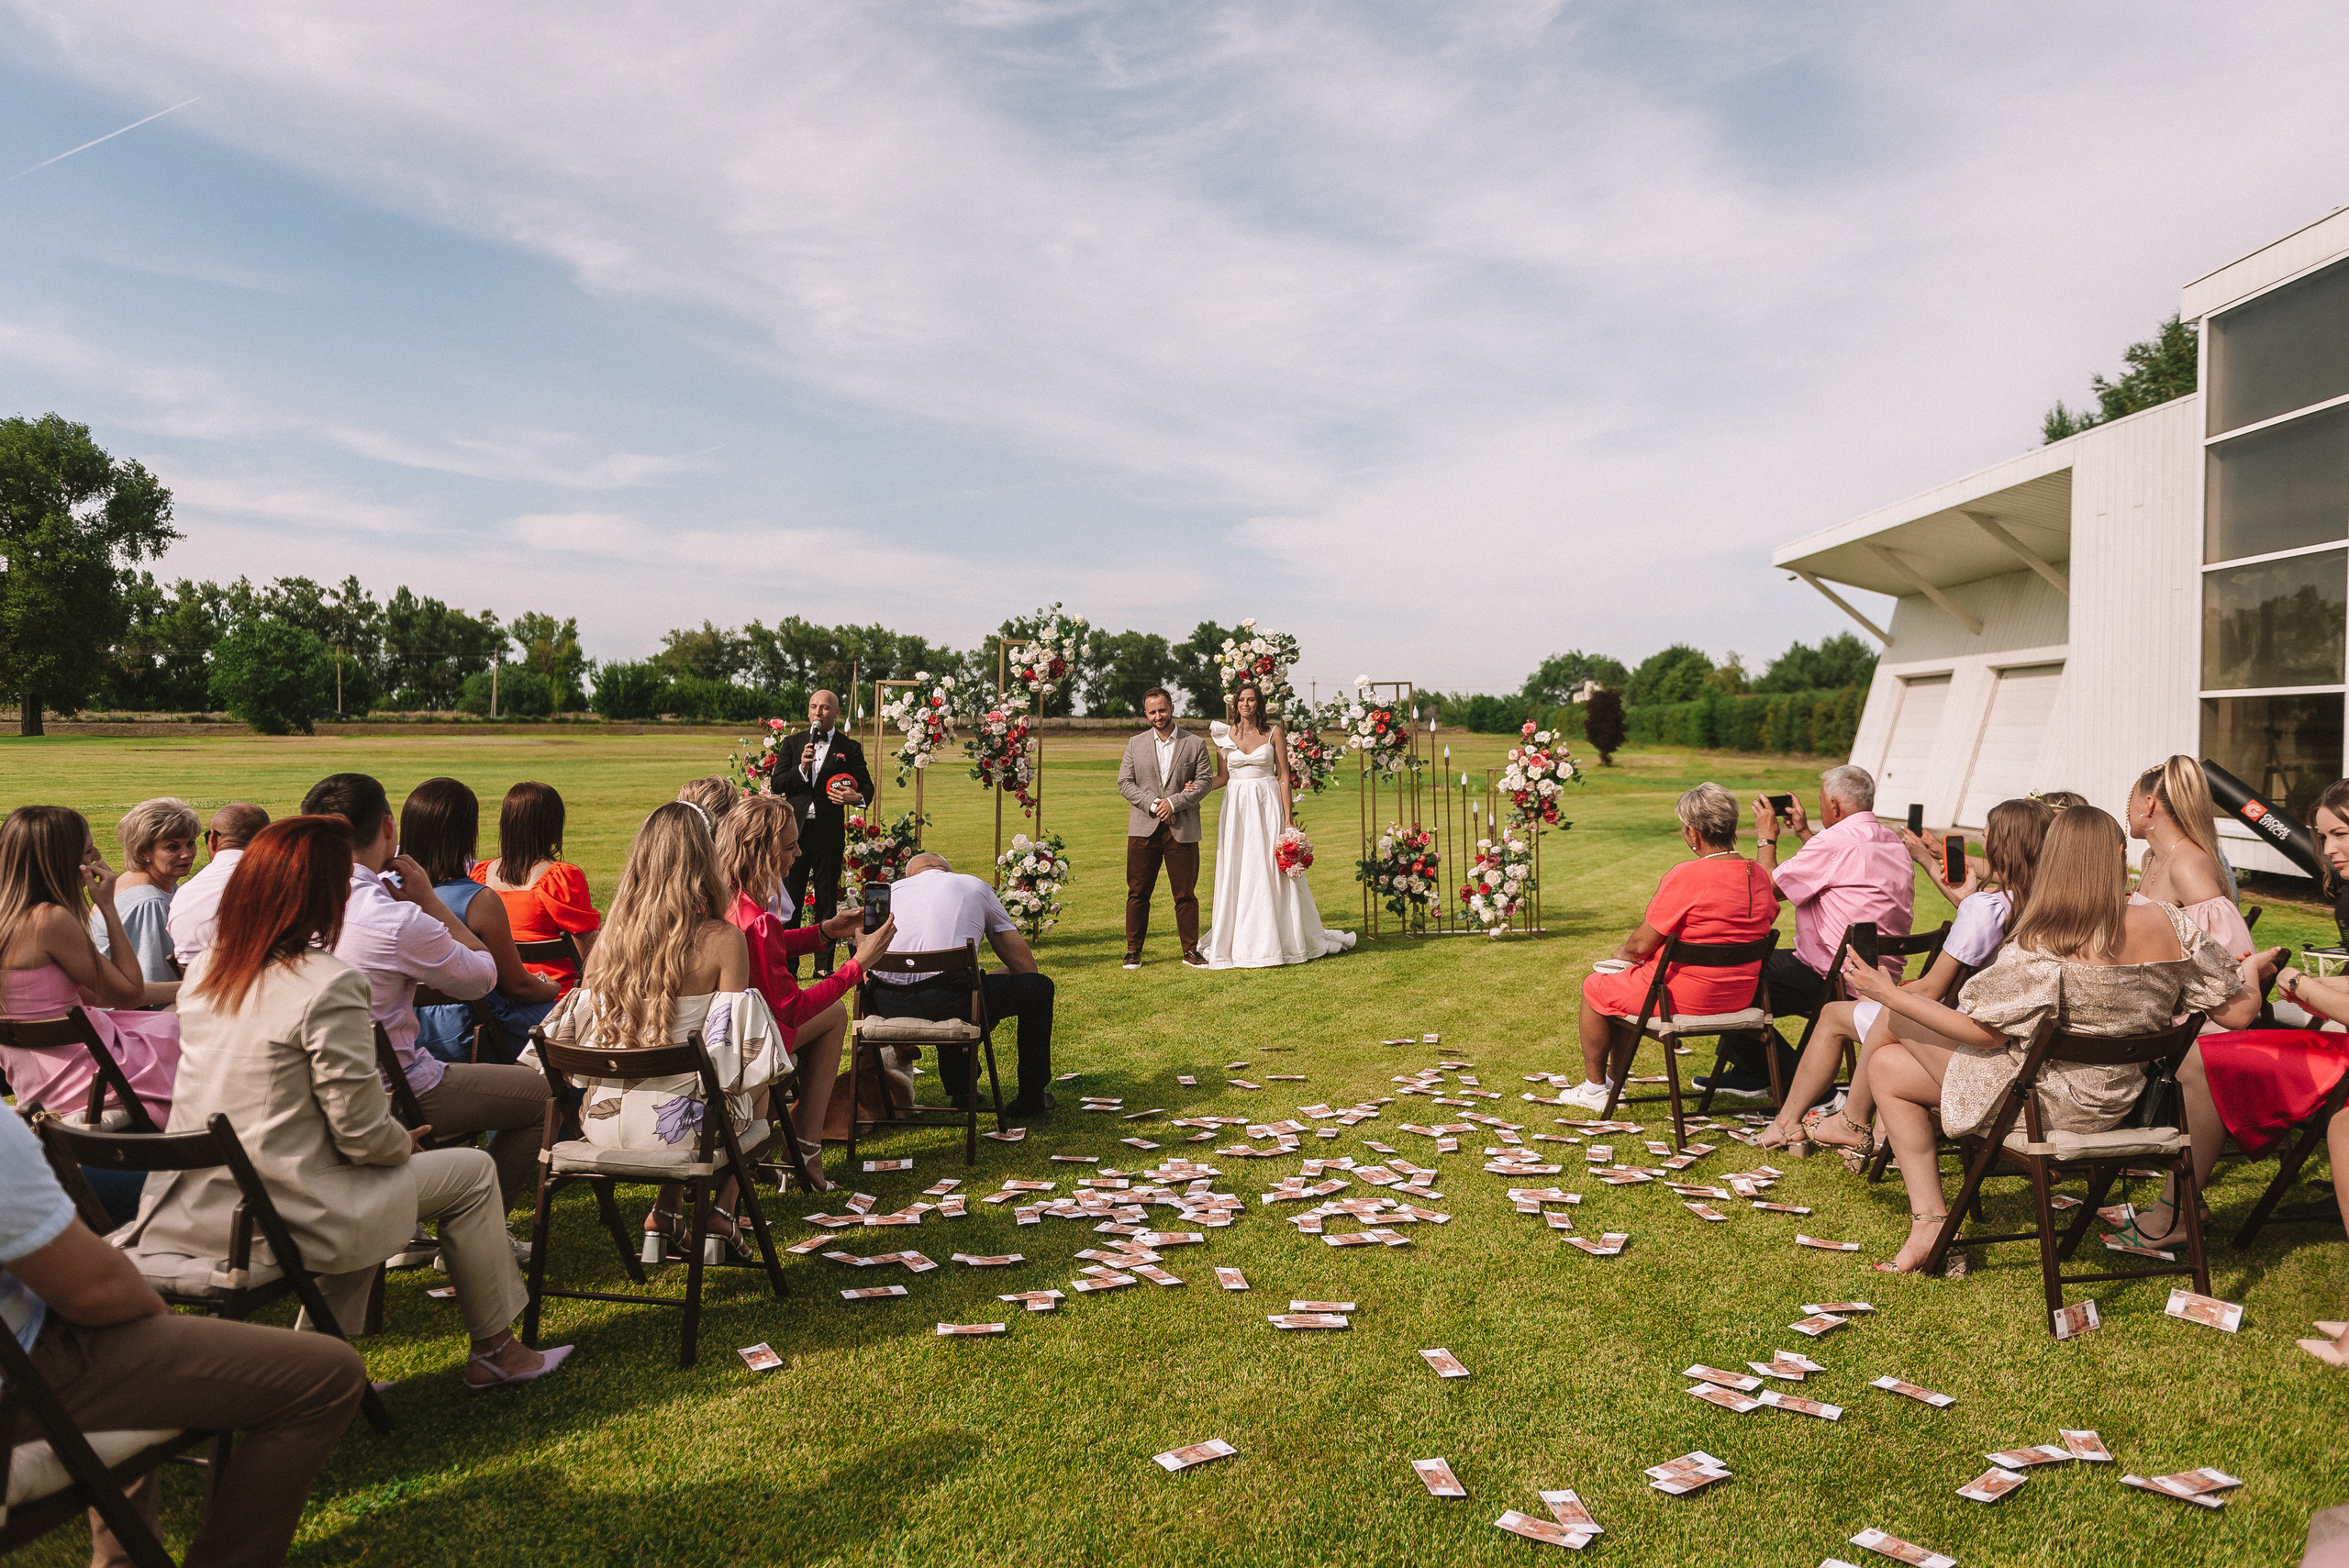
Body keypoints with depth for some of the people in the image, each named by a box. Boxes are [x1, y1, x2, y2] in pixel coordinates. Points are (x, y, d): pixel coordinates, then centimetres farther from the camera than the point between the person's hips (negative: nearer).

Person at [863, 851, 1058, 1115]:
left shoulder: (890, 889, 26)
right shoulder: (977, 887, 22)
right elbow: (1024, 964, 21)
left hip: (886, 1004, 5)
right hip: (944, 999, -4)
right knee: (1039, 986, 20)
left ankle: (960, 1090, 44)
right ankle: (1030, 1099, 28)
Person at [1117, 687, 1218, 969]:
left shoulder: (1195, 744, 5)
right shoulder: (1135, 744, 10)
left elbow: (1206, 782, -2)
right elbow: (1124, 783, 3)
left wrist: (1174, 802, -13)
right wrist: (1153, 804, -10)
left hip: (1182, 830, -1)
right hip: (1143, 829, 1)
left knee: (1186, 893, 4)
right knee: (1138, 892, 4)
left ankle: (1191, 951, 15)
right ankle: (1133, 951, 14)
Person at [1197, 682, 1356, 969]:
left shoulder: (1274, 733, 0)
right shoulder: (1225, 735, 6)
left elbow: (1284, 777, -1)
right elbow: (1222, 777, 9)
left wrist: (1288, 818, -7)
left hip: (1267, 805, -2)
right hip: (1237, 807, 2)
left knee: (1270, 872, -1)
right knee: (1237, 874, 2)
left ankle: (1273, 942, 10)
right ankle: (1239, 942, 10)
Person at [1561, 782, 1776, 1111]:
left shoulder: (1686, 876, -23)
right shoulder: (1760, 877, -2)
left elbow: (1641, 945, -17)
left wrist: (1623, 952, 4)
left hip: (1683, 997, -8)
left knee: (1594, 987, 17)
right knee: (1625, 982, 30)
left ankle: (1594, 1089, 29)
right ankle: (1615, 1078, 40)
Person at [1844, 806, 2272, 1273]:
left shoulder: (2042, 946, -25)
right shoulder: (2166, 925, -10)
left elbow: (1985, 1032, -17)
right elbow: (2237, 1013, -1)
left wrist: (1890, 994, -10)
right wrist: (2251, 969, 22)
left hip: (2049, 1103, -6)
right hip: (2114, 1104, 7)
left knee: (1887, 1065, 8)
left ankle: (1930, 1220, 6)